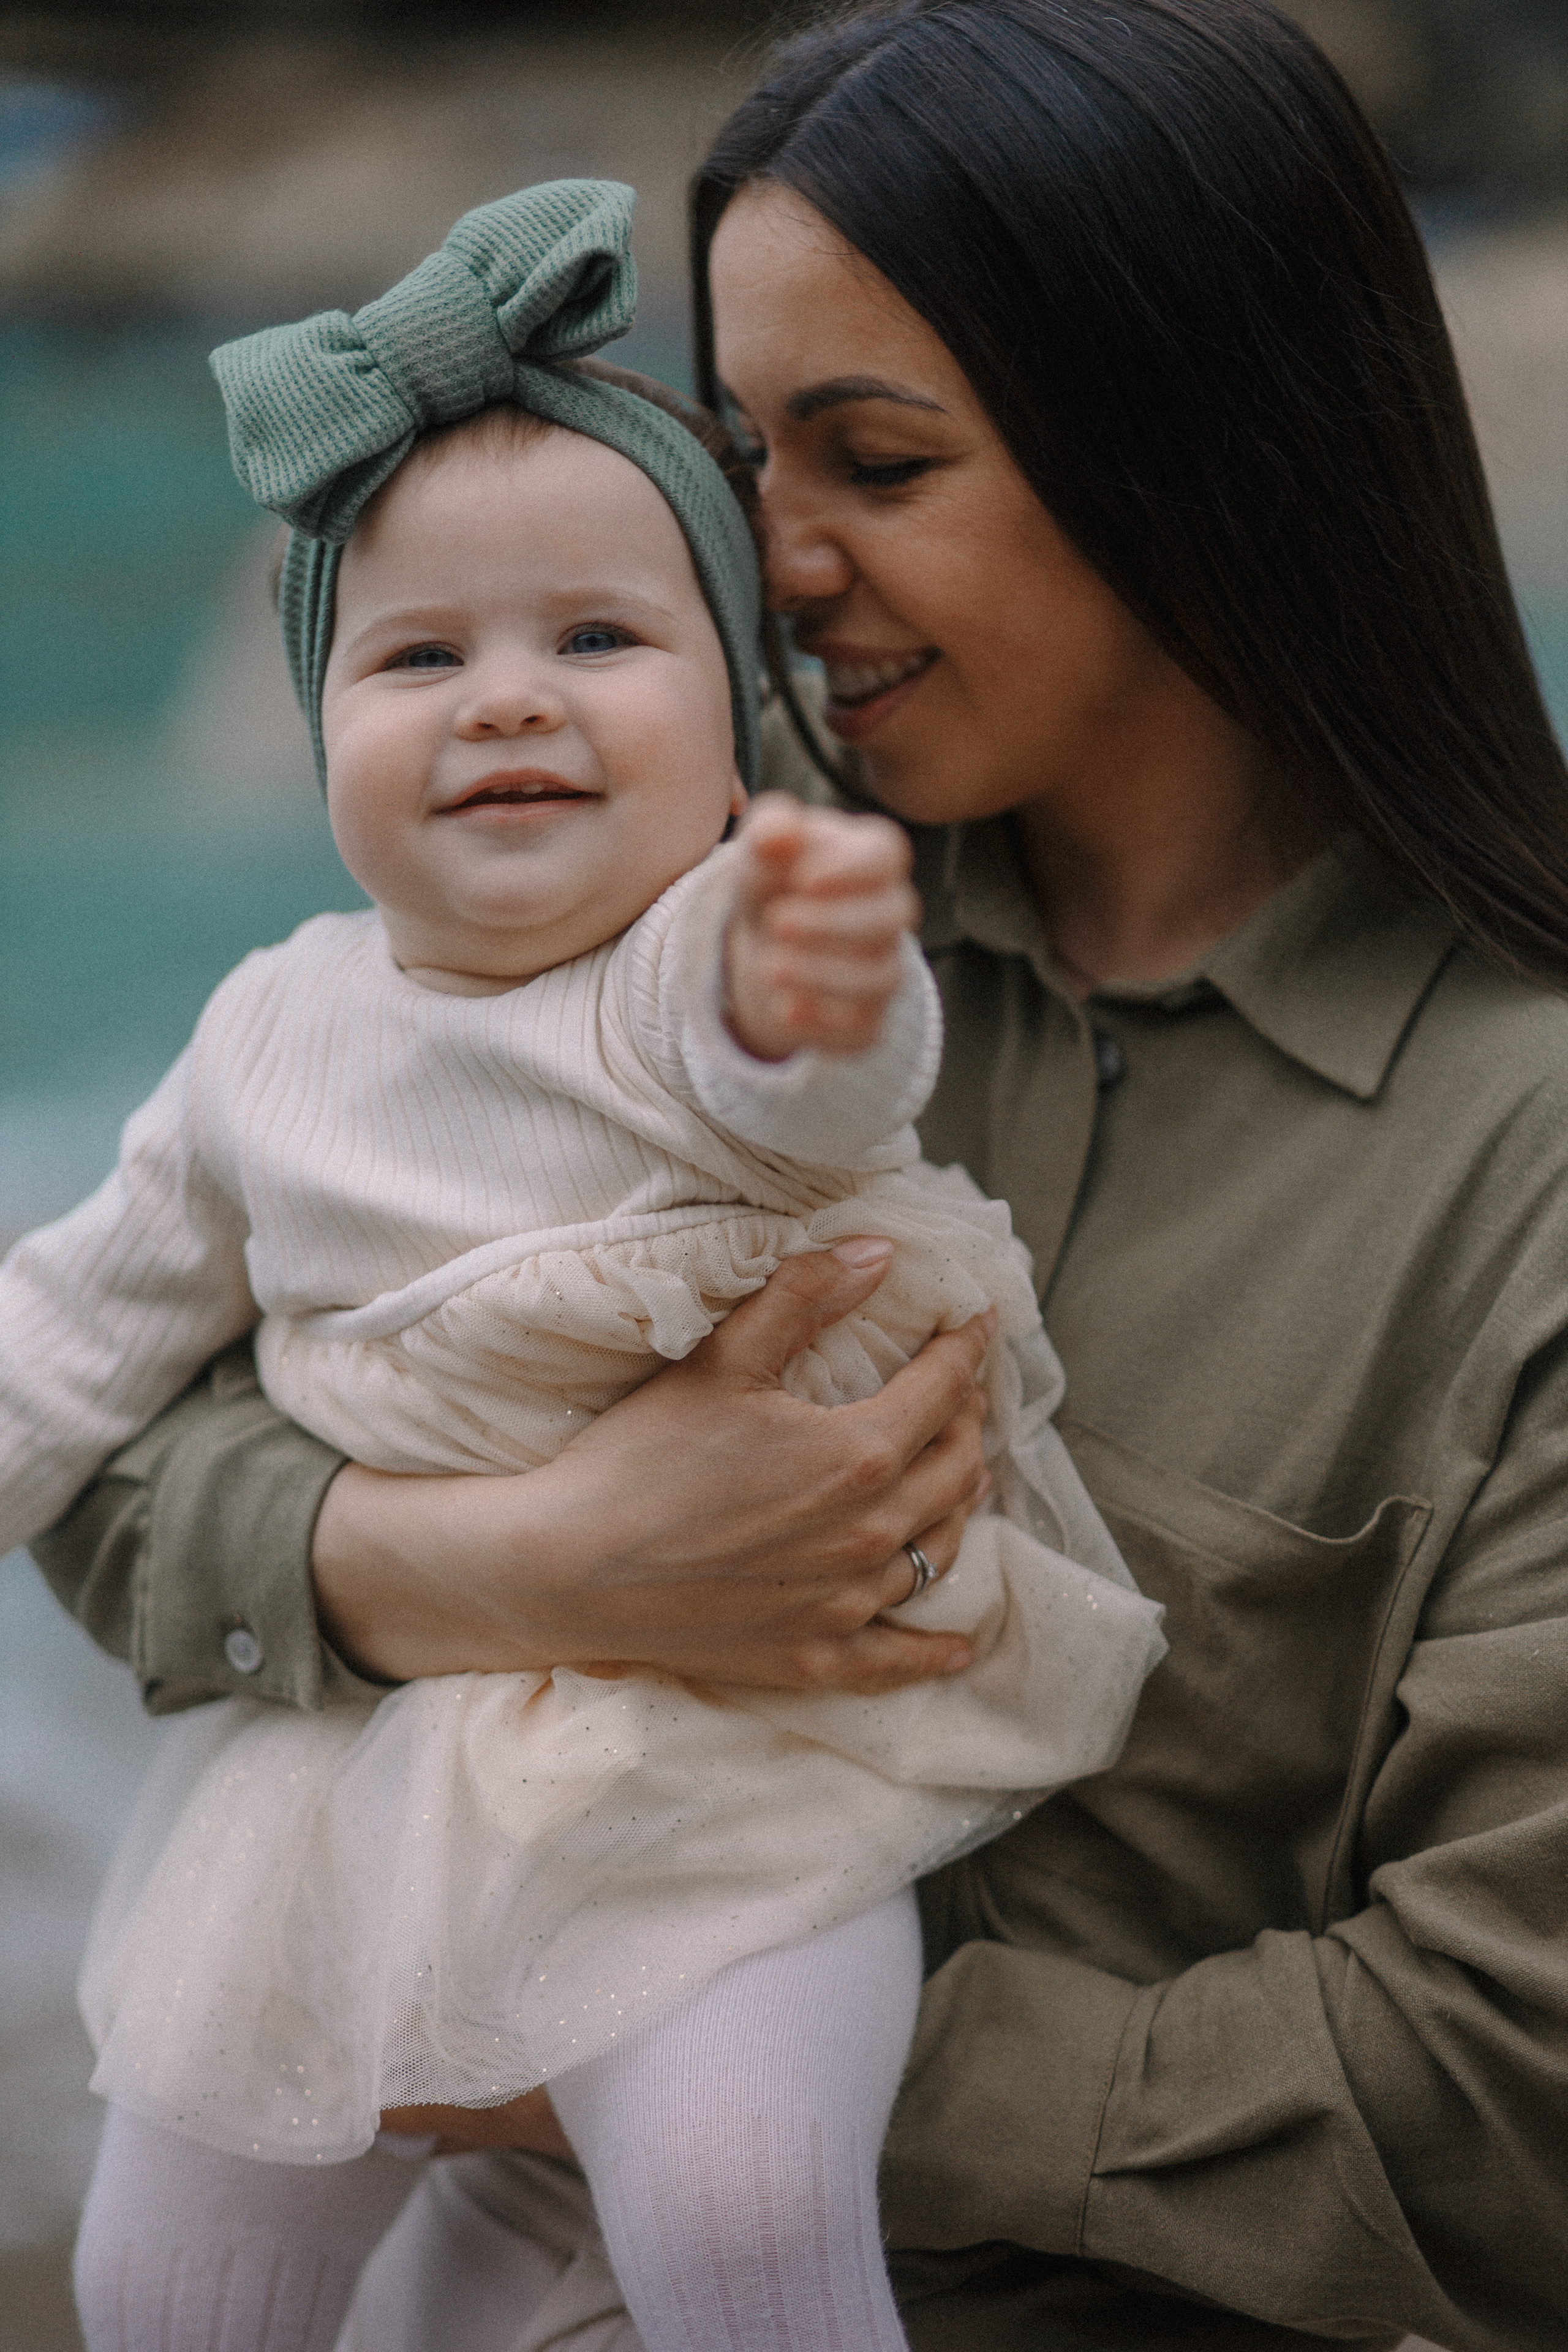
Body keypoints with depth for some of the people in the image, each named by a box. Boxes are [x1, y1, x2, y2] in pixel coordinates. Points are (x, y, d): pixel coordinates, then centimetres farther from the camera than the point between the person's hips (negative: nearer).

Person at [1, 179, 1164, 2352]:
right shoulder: (280, 1032, 4)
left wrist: (818, 987, -60)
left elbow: (804, 1071, -39)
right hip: (359, 1741, 6)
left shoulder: (722, 962, -14)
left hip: (731, 1749, -5)